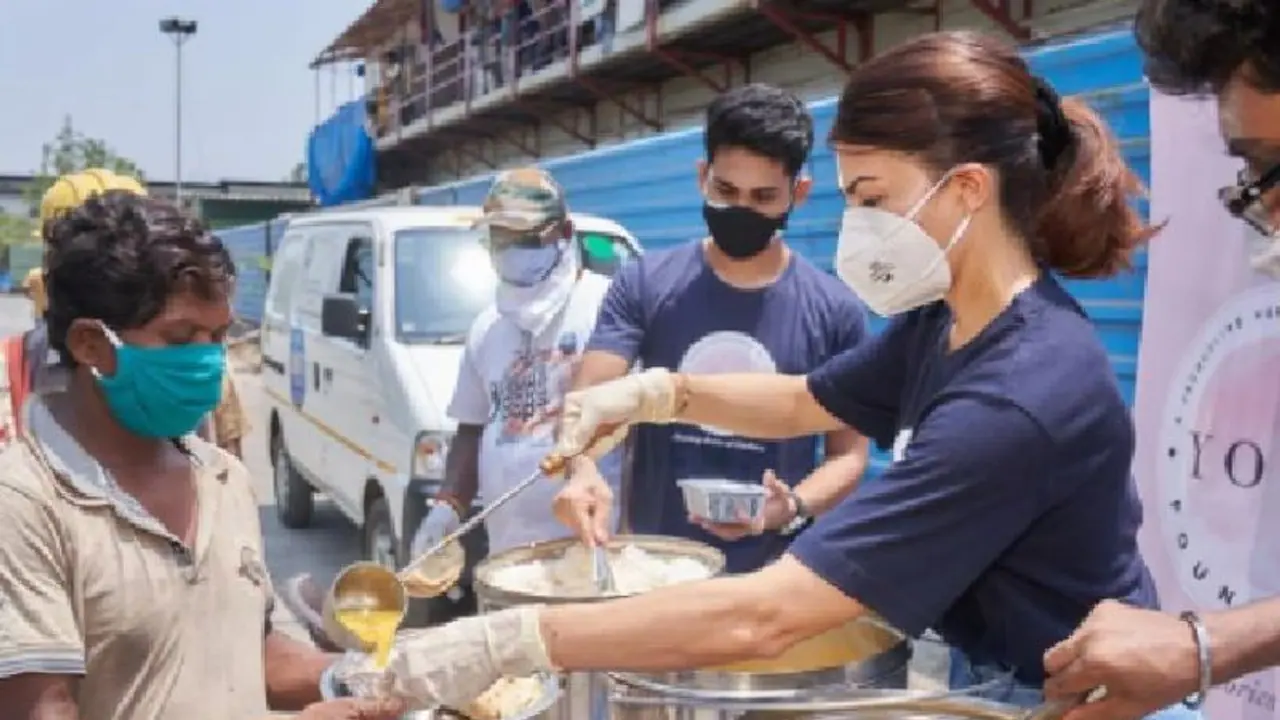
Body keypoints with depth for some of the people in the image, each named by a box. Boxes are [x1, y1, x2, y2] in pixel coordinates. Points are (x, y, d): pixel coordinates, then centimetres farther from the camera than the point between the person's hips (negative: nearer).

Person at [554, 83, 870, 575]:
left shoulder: (835, 311, -3)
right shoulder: (643, 286, -2)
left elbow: (849, 452, 1)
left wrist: (792, 507, -19)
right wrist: (583, 472, -31)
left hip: (770, 571, 0)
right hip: (651, 561, 1)